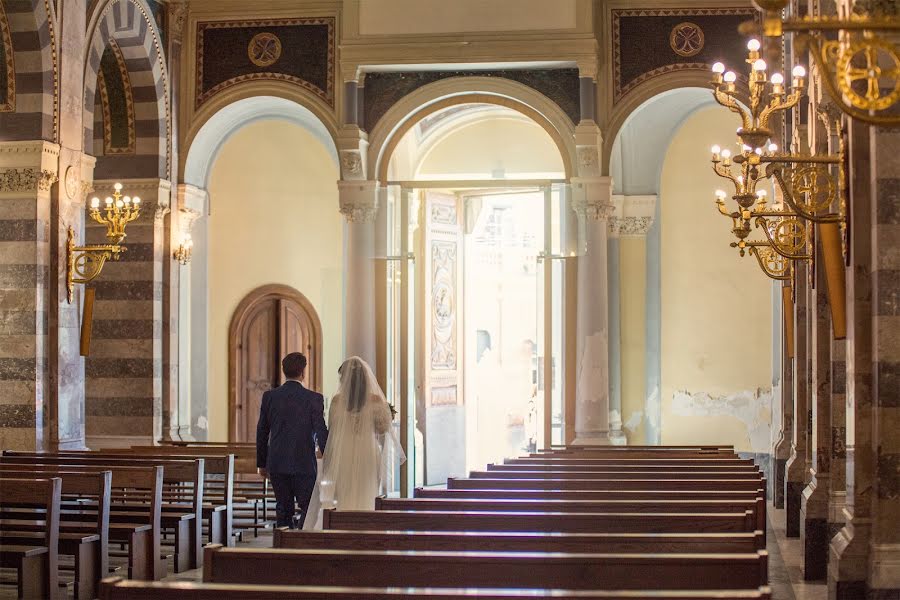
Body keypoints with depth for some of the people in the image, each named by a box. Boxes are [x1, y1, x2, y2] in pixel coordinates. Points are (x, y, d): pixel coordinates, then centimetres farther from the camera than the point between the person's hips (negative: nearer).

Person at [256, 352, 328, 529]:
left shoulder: (269, 396, 1)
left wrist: (261, 463, 15)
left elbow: (261, 433, 7)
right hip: (304, 465, -3)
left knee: (283, 510, 11)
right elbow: (321, 433, -8)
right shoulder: (313, 398, -8)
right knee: (307, 509, 3)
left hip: (276, 464, 4)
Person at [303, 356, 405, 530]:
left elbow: (331, 431, 1)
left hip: (342, 456, 0)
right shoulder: (376, 400, -5)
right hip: (367, 455, 0)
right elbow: (383, 429, -4)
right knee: (364, 500, 7)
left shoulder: (337, 400, -3)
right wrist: (389, 418, 17)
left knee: (341, 501, 7)